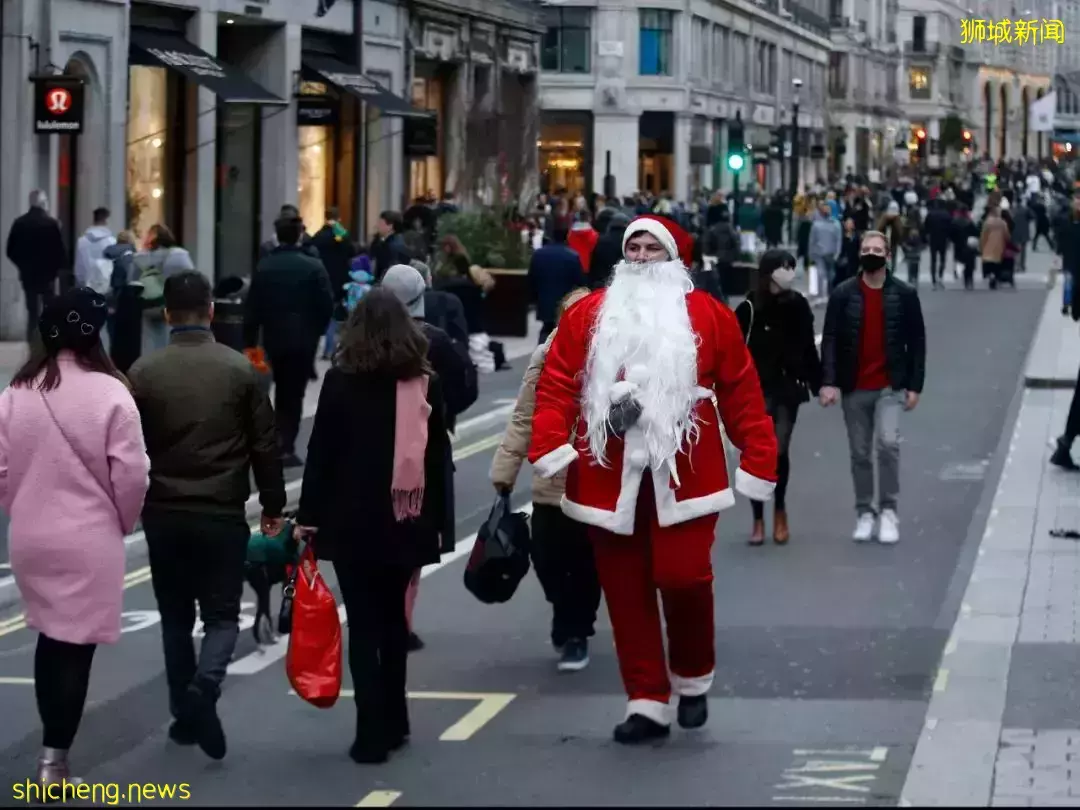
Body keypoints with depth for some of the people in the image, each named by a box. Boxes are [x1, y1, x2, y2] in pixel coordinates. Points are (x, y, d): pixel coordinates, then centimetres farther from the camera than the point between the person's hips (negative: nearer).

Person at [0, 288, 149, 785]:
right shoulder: (109, 393, -14)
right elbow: (130, 474, -12)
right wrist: (123, 521, 7)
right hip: (88, 540, -4)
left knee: (50, 635, 19)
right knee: (75, 644, 1)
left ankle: (52, 747, 26)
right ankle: (55, 761, 0)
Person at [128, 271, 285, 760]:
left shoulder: (143, 373, -2)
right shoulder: (239, 370, -4)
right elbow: (265, 445, -1)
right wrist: (273, 506, 9)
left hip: (163, 514, 1)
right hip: (224, 514, -1)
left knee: (176, 616, 14)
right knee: (221, 613, 5)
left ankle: (185, 715, 17)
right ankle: (205, 685, -22)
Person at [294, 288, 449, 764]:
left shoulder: (341, 381, -8)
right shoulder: (426, 384, 2)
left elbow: (321, 454, -7)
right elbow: (438, 458, 5)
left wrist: (308, 516, 0)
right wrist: (435, 520, 11)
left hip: (353, 520, -4)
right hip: (406, 522, 4)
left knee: (364, 624, -1)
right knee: (393, 617, 18)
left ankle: (373, 733, -8)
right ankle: (393, 722, 26)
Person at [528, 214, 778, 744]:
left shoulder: (708, 316, 5)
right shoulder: (588, 316, 8)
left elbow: (741, 393, 4)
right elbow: (557, 384, 2)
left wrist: (759, 460, 0)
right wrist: (550, 445, -13)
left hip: (682, 476, -2)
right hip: (610, 478, 2)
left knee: (682, 576, -11)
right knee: (626, 592, 5)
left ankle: (693, 679, 16)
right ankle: (646, 702, 14)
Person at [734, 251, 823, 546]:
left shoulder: (797, 305, 3)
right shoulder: (749, 309, -7)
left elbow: (808, 348, 10)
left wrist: (818, 384, 8)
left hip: (787, 389, 2)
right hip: (757, 390, -2)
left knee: (779, 451, -3)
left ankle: (779, 510, 20)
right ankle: (758, 520, 12)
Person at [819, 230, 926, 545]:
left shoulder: (904, 294, 1)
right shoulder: (843, 294, 0)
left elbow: (916, 341, 3)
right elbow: (830, 340, -4)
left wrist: (914, 385, -2)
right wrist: (829, 382, -14)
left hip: (890, 386, -1)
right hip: (854, 388, 2)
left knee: (888, 443, -18)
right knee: (860, 453, 8)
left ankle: (889, 511, -7)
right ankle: (864, 513, 19)